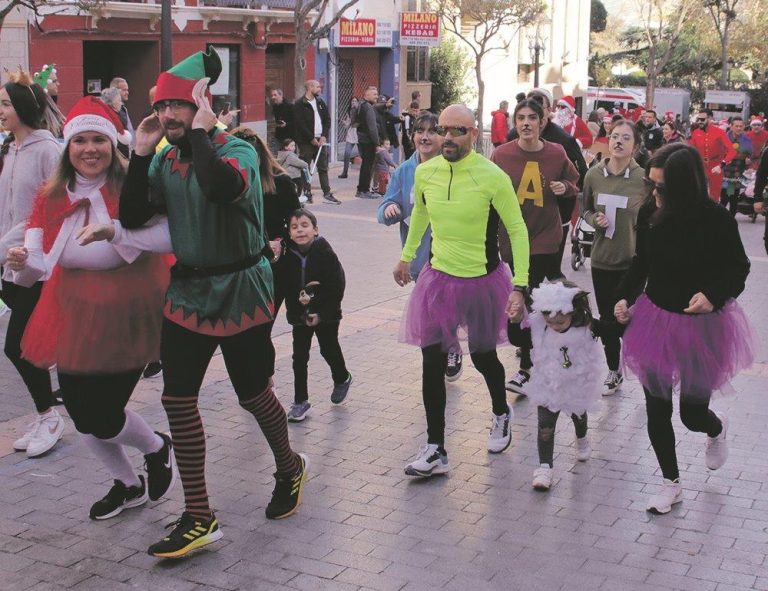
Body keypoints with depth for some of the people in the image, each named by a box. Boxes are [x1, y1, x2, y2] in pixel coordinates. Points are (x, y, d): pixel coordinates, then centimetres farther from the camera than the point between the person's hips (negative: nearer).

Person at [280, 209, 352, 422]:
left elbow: (336, 287, -16)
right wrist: (296, 304, -17)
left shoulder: (326, 254, -16)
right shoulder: (288, 256, -7)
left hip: (325, 314, -2)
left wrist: (321, 314, -17)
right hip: (299, 315, 3)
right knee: (299, 356, 1)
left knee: (329, 349, 14)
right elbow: (286, 286, -2)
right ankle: (300, 401, 9)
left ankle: (342, 379, 45)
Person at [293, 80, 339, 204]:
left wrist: (324, 136, -3)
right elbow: (300, 124, -13)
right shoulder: (299, 104, -6)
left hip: (320, 140, 6)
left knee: (323, 168, 6)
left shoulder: (320, 103, 14)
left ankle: (327, 194, 8)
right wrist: (312, 139, -13)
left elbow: (327, 119, 11)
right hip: (306, 142, -6)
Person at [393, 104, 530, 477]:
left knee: (482, 356, 15)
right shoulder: (425, 173, -4)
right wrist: (406, 256, 25)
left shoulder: (492, 177, -17)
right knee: (432, 363, 0)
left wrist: (520, 287, -16)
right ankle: (435, 450, 9)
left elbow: (517, 231, -12)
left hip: (483, 281, -3)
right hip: (438, 278, 3)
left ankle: (501, 414, 47)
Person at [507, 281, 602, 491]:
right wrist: (514, 322, -27)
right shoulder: (537, 327, -22)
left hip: (578, 384, 1)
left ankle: (582, 440, 60)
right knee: (545, 426, -6)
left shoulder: (587, 328, -26)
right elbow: (517, 339, -11)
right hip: (549, 385, -1)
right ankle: (544, 467, 1)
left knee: (578, 416, 28)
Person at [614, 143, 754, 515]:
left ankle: (717, 428, 47)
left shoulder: (716, 221, -21)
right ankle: (671, 483, 31)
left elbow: (738, 269, -7)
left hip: (701, 325, -3)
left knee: (692, 414, 8)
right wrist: (624, 297, -6)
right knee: (656, 410, 10)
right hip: (656, 319, 3)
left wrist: (714, 294, -26)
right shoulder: (650, 214, -12)